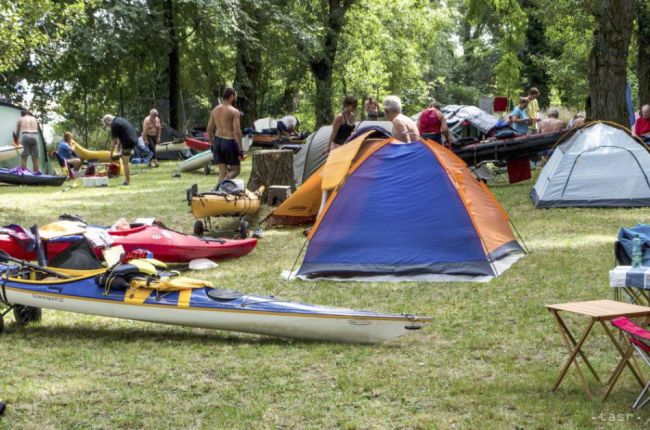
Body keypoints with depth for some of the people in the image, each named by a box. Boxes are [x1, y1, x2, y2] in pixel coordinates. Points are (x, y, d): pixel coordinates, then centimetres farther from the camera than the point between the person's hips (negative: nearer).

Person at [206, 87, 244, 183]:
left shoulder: (215, 110, 9)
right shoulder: (234, 111, -10)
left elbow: (209, 130, 12)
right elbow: (237, 132, -16)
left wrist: (212, 145, 21)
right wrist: (240, 149, -13)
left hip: (217, 141, 6)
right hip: (229, 142, -6)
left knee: (222, 172, 9)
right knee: (235, 170, 5)